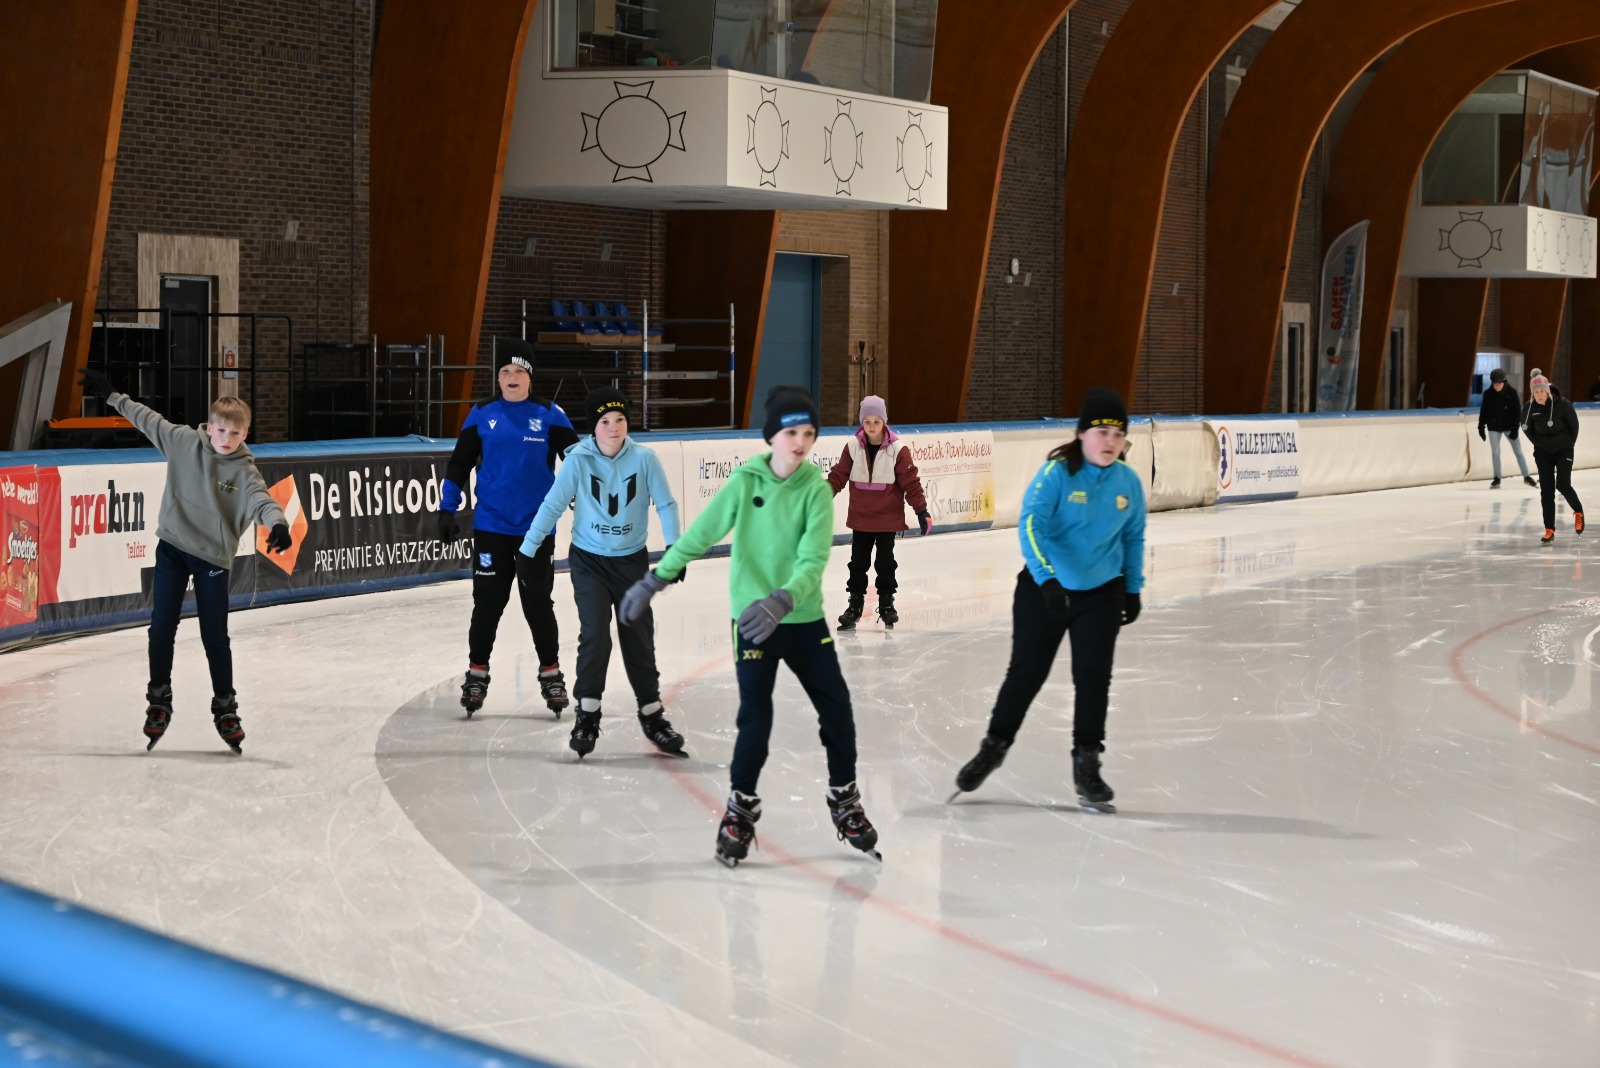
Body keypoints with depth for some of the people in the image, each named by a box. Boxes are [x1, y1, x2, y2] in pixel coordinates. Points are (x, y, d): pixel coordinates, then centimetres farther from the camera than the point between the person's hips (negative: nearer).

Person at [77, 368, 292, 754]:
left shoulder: (244, 471, -13)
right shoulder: (183, 441, -6)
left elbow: (261, 500, -29)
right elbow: (146, 418, 8)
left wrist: (278, 524, -50)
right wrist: (110, 394, 15)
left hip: (213, 558, -2)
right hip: (172, 548, 2)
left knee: (215, 637, 1)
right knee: (162, 628, 3)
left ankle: (225, 708, 15)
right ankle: (159, 701, 19)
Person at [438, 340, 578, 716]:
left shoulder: (549, 415, -2)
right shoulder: (482, 416, 2)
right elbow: (459, 463, 7)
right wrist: (447, 509, 3)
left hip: (537, 527, -1)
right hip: (491, 527, 1)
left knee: (538, 601, 4)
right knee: (487, 602, 4)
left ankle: (551, 671, 18)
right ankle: (477, 671, 17)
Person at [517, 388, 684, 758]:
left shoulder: (644, 459, -13)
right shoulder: (578, 460, -14)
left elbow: (666, 505, -8)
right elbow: (552, 506, -9)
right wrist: (528, 551, -7)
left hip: (631, 561, 1)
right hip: (589, 561, -1)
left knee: (639, 638, 6)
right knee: (595, 634, -11)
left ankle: (652, 715, 20)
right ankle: (587, 715, 3)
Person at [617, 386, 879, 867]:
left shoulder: (816, 489, -9)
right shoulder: (745, 481, -9)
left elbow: (813, 559, -20)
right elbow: (699, 535, -2)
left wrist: (783, 600, -37)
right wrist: (653, 581, -1)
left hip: (805, 620, 2)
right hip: (753, 619, -2)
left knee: (838, 712, 5)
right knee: (755, 718, -8)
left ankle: (844, 801, 27)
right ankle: (741, 809, 13)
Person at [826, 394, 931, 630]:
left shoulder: (897, 449, -10)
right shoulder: (853, 447, -4)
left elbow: (910, 481, -7)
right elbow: (838, 476, 0)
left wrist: (922, 511, -8)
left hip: (888, 519, -2)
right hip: (860, 518, 2)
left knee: (885, 562, 6)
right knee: (858, 563, 8)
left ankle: (887, 603, 20)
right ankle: (855, 604, 18)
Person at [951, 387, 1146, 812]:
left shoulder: (1128, 483, -2)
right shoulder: (1057, 473, -17)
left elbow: (1133, 538, 12)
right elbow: (1030, 524, -26)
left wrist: (1133, 589, 14)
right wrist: (1047, 578, -37)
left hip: (1101, 593, 3)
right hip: (1045, 588, -3)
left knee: (1093, 677, -1)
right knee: (1026, 672, 6)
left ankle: (1086, 763, 12)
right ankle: (994, 746, 26)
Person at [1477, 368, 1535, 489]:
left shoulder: (1511, 392, -14)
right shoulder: (1488, 394, -8)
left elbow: (1517, 411, -12)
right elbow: (1483, 411, 0)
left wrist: (1515, 428, -15)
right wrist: (1481, 427, -1)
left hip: (1509, 426, -2)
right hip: (1494, 427, 2)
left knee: (1518, 451, 2)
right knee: (1495, 452, 4)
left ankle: (1526, 476, 11)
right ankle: (1497, 479, 13)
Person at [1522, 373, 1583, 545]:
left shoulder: (1562, 404, -19)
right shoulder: (1529, 408, -12)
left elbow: (1574, 424, -5)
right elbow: (1527, 428, 7)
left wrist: (1570, 443, 1)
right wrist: (1538, 444, 6)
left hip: (1564, 451, -2)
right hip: (1543, 453, 3)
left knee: (1563, 485, -14)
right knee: (1546, 490, -2)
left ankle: (1578, 512, 16)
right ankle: (1550, 530, 2)